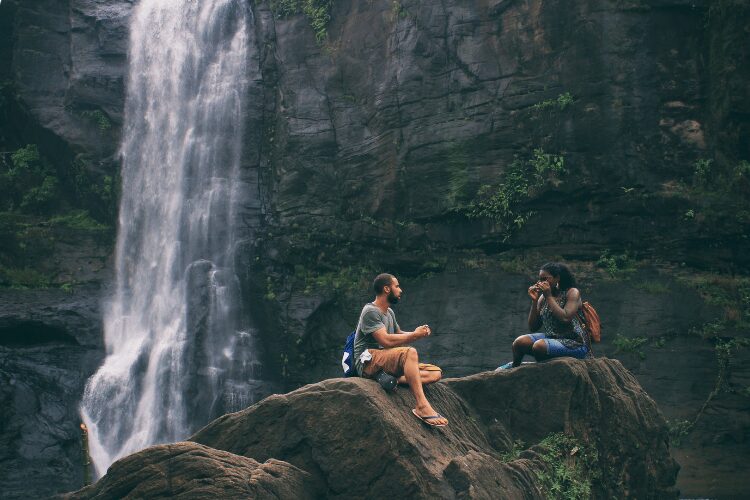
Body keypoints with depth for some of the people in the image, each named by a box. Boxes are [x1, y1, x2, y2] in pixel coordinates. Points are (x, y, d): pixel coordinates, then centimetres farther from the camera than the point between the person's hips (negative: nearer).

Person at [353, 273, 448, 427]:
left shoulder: (389, 312, 21)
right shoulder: (370, 311, -9)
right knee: (410, 352, -36)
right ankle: (422, 406, -43)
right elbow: (386, 340, -20)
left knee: (435, 373, -5)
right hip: (368, 362, -9)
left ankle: (395, 379, -28)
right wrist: (415, 335, -12)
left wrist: (418, 333, 5)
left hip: (387, 363, 9)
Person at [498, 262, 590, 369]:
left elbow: (565, 318, -23)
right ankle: (514, 368, 11)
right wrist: (534, 301, -3)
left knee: (539, 346, -31)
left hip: (574, 343, -6)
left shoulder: (572, 292, -6)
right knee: (520, 342, -17)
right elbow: (533, 328, 7)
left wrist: (549, 297, -16)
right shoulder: (543, 297, 9)